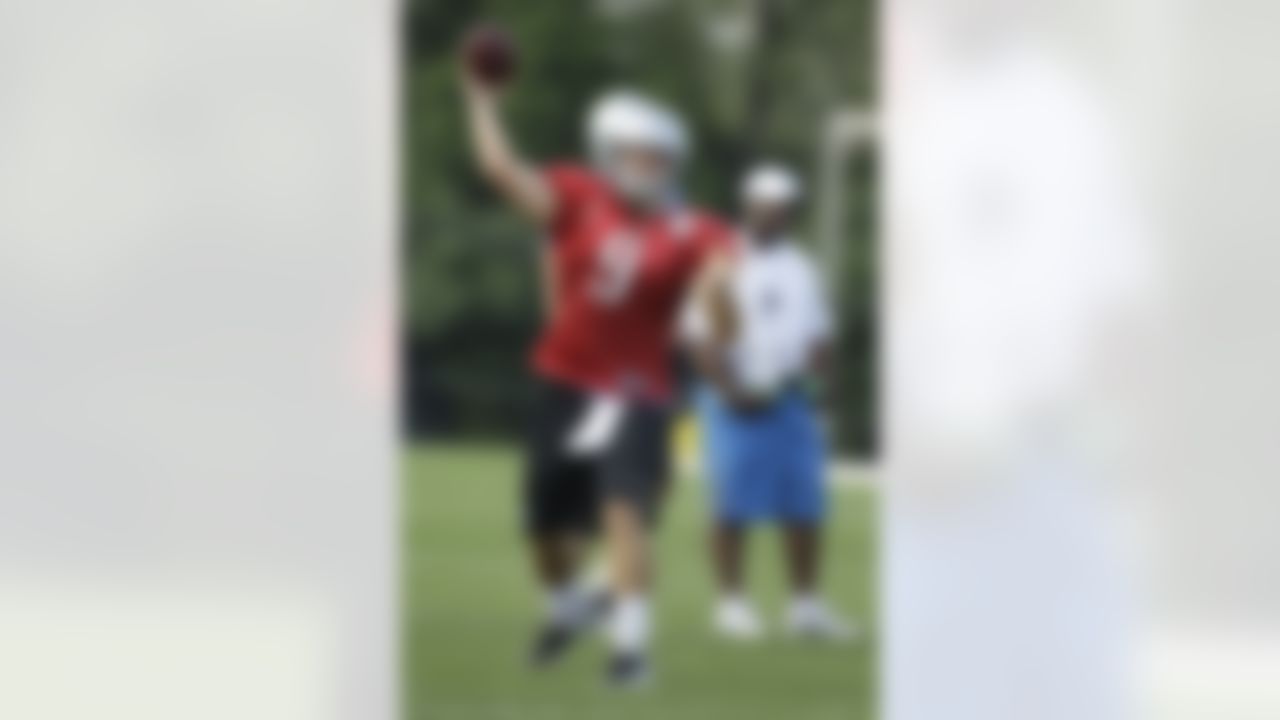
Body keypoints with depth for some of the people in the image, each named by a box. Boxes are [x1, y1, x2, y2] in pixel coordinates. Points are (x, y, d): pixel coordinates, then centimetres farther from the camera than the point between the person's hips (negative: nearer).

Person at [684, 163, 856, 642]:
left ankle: (806, 604, 12)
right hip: (737, 402, -6)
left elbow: (819, 334, 17)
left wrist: (805, 369, -2)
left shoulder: (801, 269, 13)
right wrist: (733, 391, -15)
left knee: (805, 508, 4)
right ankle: (731, 602, 3)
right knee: (733, 507, -3)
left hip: (790, 401, 6)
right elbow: (702, 337, -9)